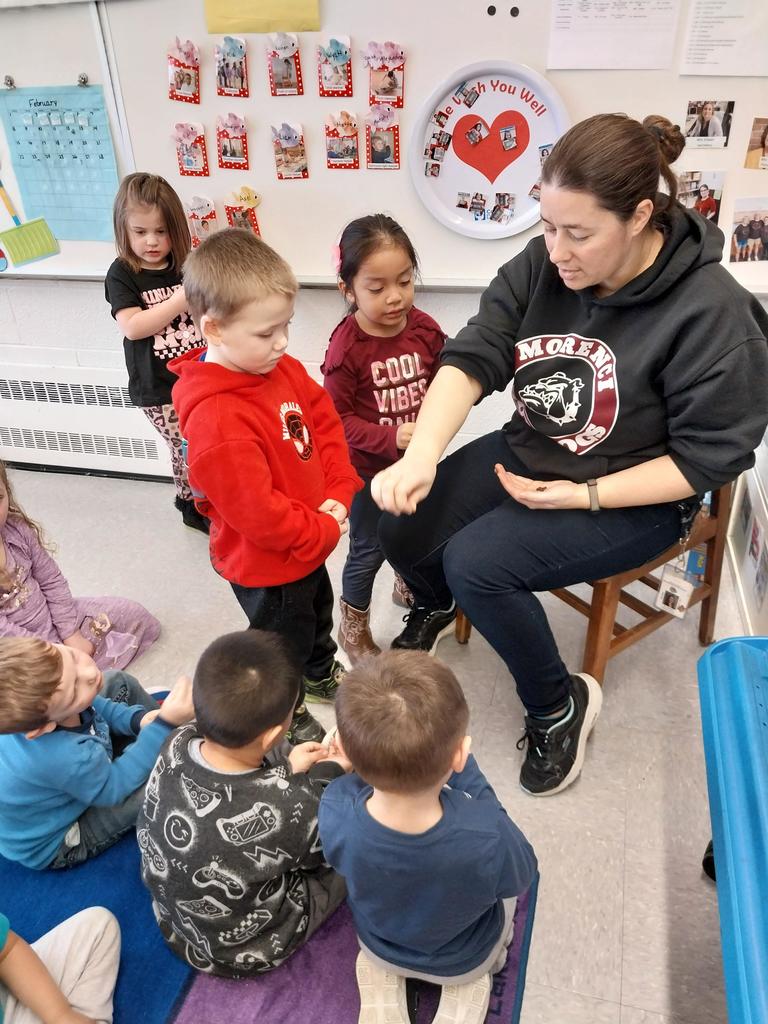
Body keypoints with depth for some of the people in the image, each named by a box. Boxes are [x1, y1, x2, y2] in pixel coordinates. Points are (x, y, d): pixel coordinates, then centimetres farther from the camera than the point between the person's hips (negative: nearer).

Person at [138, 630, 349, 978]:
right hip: (250, 951, -4)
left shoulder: (177, 746, -27)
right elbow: (323, 845, -16)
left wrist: (285, 767, -2)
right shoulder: (288, 810, -41)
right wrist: (331, 772, -2)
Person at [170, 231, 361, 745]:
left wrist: (340, 495, -11)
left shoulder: (285, 370, -7)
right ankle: (286, 714, 46)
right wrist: (324, 530, -20)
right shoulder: (215, 418, -35)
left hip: (312, 541, 8)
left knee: (318, 614, 33)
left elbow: (328, 424, 2)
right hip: (266, 564, -8)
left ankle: (322, 672, 62)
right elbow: (255, 511, -33)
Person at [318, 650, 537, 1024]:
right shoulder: (486, 835, -43)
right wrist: (467, 773, -18)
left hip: (379, 947, 2)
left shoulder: (335, 811, -37)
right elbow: (522, 877, -18)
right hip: (465, 960, -1)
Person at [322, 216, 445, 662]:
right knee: (369, 550, 10)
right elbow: (338, 418, -19)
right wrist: (390, 438, -30)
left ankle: (409, 589, 57)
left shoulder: (424, 328, -9)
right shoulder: (346, 347, -23)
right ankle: (353, 626, 34)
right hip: (368, 468, -5)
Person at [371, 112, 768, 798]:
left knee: (475, 563, -24)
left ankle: (560, 706, 4)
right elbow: (473, 356, -17)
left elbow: (710, 457, -18)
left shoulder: (711, 313, -23)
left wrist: (583, 496, -23)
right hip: (527, 454, 6)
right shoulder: (541, 266, -10)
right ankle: (435, 608, 32)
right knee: (401, 533, -6)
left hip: (633, 497, -5)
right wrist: (422, 455, -34)